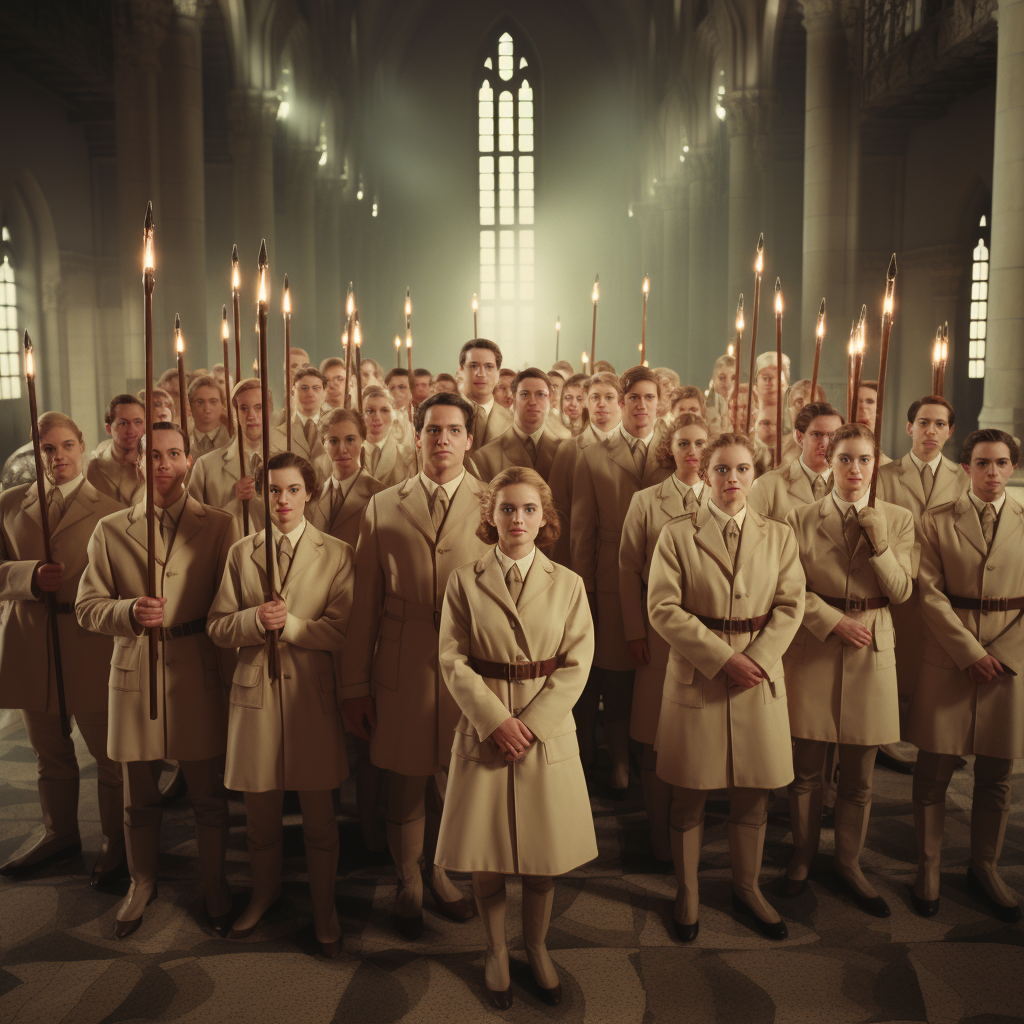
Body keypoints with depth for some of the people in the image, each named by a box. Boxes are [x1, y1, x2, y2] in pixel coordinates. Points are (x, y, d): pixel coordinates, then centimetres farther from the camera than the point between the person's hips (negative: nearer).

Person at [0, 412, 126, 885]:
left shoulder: (110, 506, -4)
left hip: (90, 644, -4)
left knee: (109, 752, 6)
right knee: (48, 751, 19)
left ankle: (116, 840, 25)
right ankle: (59, 833, 39)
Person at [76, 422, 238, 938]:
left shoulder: (219, 526, 2)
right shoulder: (110, 530, 6)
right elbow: (87, 607, 4)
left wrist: (232, 678, -3)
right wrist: (130, 612, -17)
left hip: (198, 674, -1)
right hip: (134, 672, 2)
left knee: (207, 795, 8)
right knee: (138, 798, 14)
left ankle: (214, 887, 28)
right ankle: (142, 885, 36)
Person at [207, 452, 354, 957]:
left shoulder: (336, 555, -2)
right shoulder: (241, 553, 6)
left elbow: (344, 631, -8)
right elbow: (217, 627, 3)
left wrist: (289, 623, -18)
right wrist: (256, 620, -16)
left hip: (312, 692, -2)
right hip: (256, 690, 2)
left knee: (319, 814, 8)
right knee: (260, 811, 14)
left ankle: (324, 906, 28)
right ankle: (264, 892, 39)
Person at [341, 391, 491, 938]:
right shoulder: (383, 508, 4)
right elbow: (364, 604, 4)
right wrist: (354, 684, 4)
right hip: (403, 671, 0)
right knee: (406, 783, 11)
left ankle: (441, 870, 40)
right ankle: (407, 883, 37)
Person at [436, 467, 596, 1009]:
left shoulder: (567, 584, 1)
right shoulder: (464, 581, -1)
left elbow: (576, 664, -3)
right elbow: (452, 660, -5)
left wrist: (532, 722, -13)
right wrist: (496, 720, -14)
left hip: (548, 729, 1)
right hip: (484, 728, 0)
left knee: (544, 855, 9)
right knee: (486, 854, 8)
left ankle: (536, 949, 33)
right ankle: (496, 952, 31)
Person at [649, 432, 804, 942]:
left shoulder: (778, 535, 7)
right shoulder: (677, 535, -2)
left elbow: (790, 606, 2)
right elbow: (663, 608, -9)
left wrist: (757, 659, -12)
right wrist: (723, 658, -15)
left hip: (760, 675, 2)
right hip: (696, 677, -2)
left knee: (753, 794, 11)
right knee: (688, 795, 7)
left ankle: (746, 887, 32)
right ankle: (686, 893, 26)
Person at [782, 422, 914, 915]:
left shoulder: (897, 519, 4)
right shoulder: (800, 518, -1)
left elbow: (901, 592, -1)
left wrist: (879, 543, -14)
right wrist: (836, 622, -14)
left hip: (871, 653, 1)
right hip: (812, 648, -1)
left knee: (858, 774, 10)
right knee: (806, 768, 8)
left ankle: (849, 862, 28)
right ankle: (802, 855, 28)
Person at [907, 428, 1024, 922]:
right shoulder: (937, 522, 2)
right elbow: (931, 594, -5)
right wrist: (970, 652, -12)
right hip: (948, 659, -1)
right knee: (934, 773, 4)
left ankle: (984, 868, 28)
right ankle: (927, 869, 20)